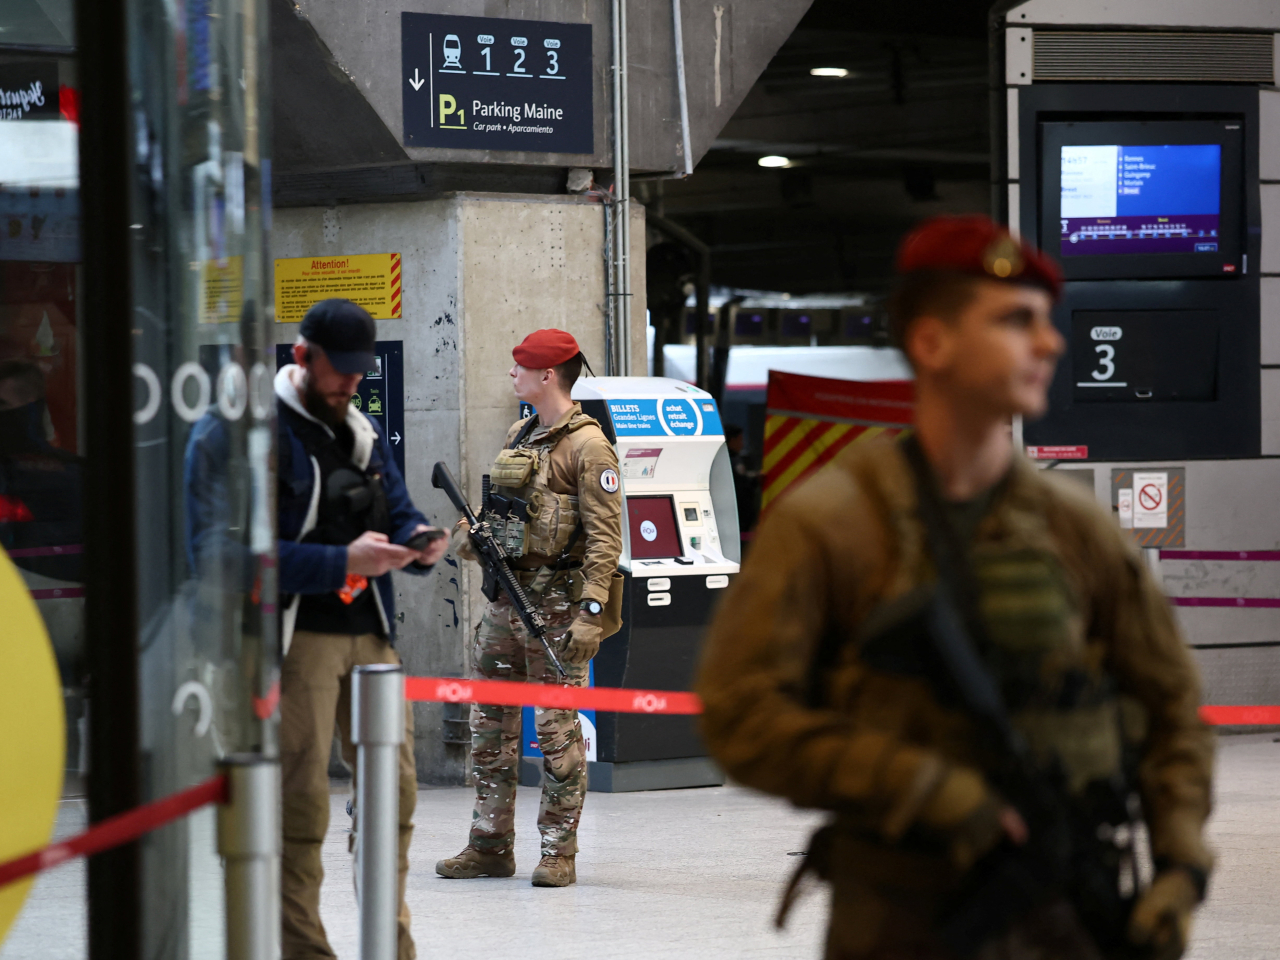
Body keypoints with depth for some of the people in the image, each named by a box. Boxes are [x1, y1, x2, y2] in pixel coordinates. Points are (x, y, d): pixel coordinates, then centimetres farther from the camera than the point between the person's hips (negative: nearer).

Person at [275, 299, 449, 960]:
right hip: (298, 633, -7)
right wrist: (343, 562, -23)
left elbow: (398, 510, 20)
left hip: (369, 632, 7)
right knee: (301, 797, -6)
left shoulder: (362, 431, 18)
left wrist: (419, 542, -4)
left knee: (393, 787, 6)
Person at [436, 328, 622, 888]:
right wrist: (472, 532, 5)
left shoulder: (587, 446, -10)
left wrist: (592, 611, -22)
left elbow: (605, 536, -15)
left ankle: (559, 853, 2)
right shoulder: (519, 436, 15)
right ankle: (491, 846, 16)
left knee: (558, 727, -4)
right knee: (490, 722, 9)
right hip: (507, 599, 9)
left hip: (558, 606, -8)